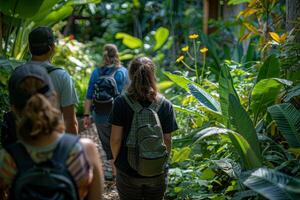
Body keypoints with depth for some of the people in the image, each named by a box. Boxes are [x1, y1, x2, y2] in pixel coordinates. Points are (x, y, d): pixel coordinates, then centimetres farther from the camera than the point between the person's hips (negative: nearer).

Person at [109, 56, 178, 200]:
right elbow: (167, 140, -5)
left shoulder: (121, 102, -13)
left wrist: (115, 159, 7)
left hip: (127, 170, -1)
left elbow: (116, 139, -11)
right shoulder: (165, 105, -9)